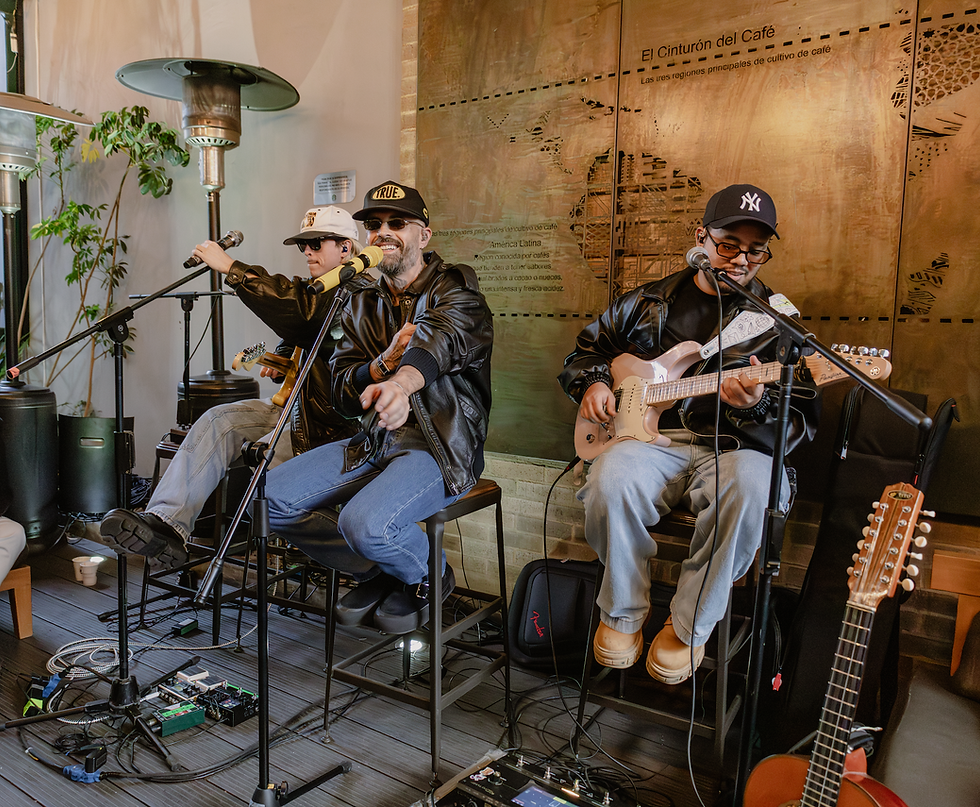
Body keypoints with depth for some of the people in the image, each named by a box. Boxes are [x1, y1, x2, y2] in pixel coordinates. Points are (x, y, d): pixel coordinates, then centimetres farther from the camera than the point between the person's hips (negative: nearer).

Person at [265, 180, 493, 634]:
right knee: (272, 498, -8)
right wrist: (387, 359, -16)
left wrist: (403, 381, -53)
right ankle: (378, 573, 11)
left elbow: (443, 338, -30)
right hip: (374, 441, 7)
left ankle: (427, 577, 6)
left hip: (441, 444, -6)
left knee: (365, 522, -31)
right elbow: (341, 395, 6)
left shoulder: (455, 288, -5)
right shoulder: (362, 305, 13)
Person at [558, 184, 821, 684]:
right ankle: (622, 614, -6)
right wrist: (592, 383, 4)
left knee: (752, 485, -36)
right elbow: (586, 350, 27)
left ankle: (689, 627, -13)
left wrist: (756, 406, -22)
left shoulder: (776, 321, 8)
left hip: (732, 449, 0)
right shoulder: (647, 302, 14)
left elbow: (801, 421, 1)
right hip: (650, 438, 1)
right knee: (612, 478, -34)